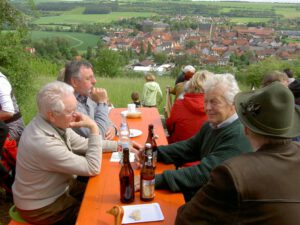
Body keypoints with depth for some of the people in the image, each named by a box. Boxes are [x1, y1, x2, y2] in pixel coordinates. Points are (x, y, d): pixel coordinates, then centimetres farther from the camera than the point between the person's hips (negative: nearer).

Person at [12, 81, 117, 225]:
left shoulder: (57, 124, -11)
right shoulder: (43, 142, -36)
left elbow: (83, 144, 4)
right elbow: (93, 169, -29)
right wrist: (93, 128, -28)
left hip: (60, 187, 7)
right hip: (41, 207, -7)